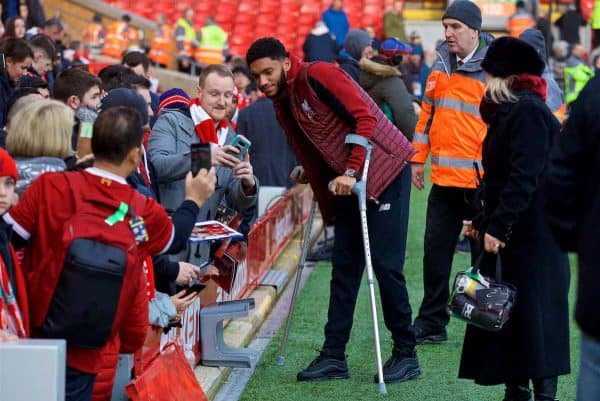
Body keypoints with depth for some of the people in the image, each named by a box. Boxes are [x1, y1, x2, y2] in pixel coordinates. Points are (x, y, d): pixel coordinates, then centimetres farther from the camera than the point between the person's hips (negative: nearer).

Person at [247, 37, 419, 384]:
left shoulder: (317, 75, -16)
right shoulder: (282, 102, 10)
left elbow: (365, 117, -23)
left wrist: (350, 172, -27)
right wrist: (310, 174, 4)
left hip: (380, 170, -9)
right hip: (343, 183, 9)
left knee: (386, 263, -7)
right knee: (344, 268, 7)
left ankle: (406, 354, 2)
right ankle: (334, 355, 10)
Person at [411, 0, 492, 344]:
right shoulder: (441, 67, 11)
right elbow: (428, 113, 19)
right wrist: (418, 158, 16)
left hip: (481, 180, -6)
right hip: (444, 177, 6)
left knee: (484, 252, 3)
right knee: (436, 249, 8)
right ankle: (432, 323, 17)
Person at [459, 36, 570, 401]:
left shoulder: (527, 111, -14)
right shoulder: (510, 109, 16)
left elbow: (524, 177, -22)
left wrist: (497, 226, -23)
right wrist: (484, 220, 23)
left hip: (532, 234, -9)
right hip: (515, 232, 9)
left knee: (532, 314, -7)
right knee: (509, 315, 10)